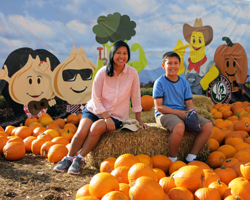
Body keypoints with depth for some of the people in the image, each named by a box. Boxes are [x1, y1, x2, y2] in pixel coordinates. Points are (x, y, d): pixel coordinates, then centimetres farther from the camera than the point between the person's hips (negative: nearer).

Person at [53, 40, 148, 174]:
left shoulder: (132, 73, -7)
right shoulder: (102, 73, -8)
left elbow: (136, 99, 1)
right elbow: (96, 99, -6)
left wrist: (139, 121, 4)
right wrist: (106, 117, -16)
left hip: (116, 116, -1)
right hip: (94, 110, 1)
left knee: (96, 127, -30)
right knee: (82, 131, -24)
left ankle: (80, 159, -15)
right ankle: (68, 158, -1)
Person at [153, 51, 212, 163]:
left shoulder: (184, 83, 12)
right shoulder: (160, 82, -4)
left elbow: (189, 103, 10)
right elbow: (159, 107, -10)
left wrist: (191, 112, -14)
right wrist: (179, 112, -17)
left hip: (183, 113, 6)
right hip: (164, 114, -6)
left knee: (208, 126, -12)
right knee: (179, 126, -38)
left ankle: (191, 158, -6)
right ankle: (172, 159, -15)